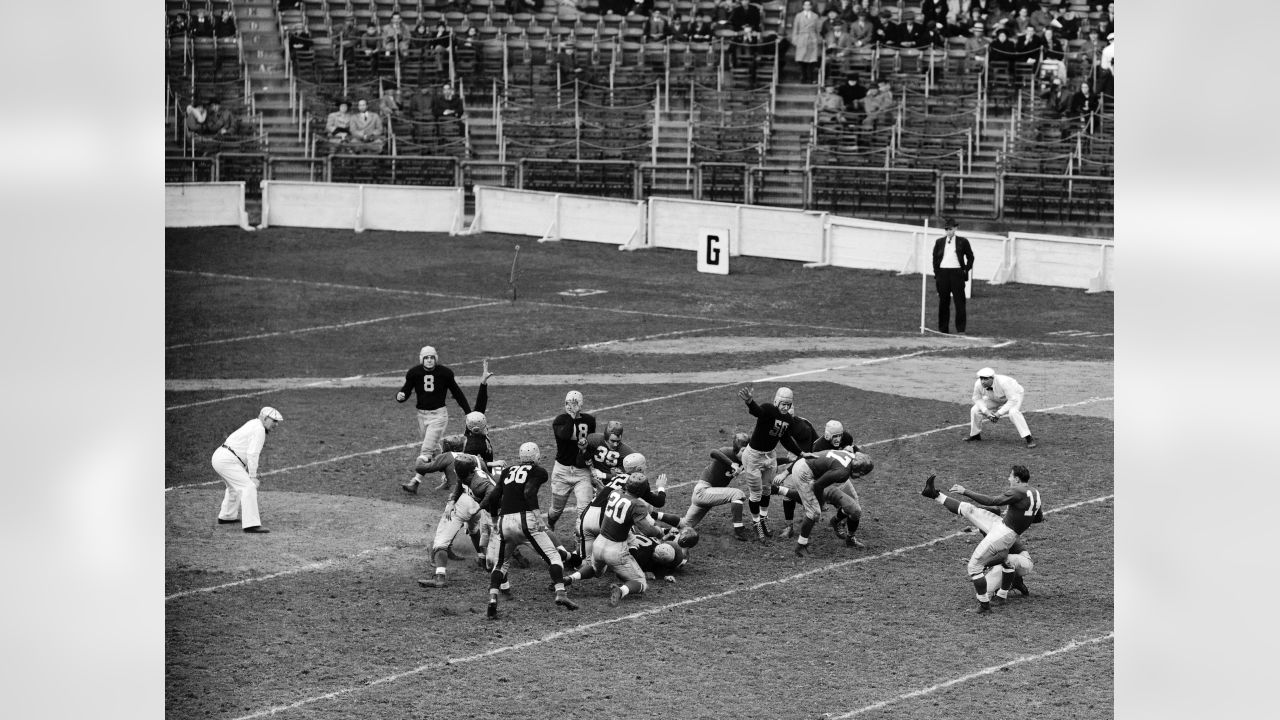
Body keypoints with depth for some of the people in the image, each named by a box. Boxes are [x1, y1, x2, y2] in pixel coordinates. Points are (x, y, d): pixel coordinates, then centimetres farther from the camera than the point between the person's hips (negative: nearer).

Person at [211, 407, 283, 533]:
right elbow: (252, 454, -19)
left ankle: (226, 516, 45)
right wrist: (253, 476, -16)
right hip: (227, 460, -11)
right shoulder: (259, 430, -12)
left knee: (235, 486, 31)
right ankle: (251, 524, -25)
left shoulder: (252, 424, 19)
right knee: (249, 487, -16)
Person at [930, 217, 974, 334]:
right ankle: (943, 329, 10)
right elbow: (935, 258, 14)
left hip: (957, 273, -2)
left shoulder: (962, 241, 6)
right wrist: (936, 273, 5)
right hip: (942, 272, 2)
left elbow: (970, 257, 12)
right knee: (943, 302, 5)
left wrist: (966, 270, 1)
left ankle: (961, 329, -2)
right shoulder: (939, 242, 12)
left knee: (959, 302, -5)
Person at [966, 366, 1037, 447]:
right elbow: (977, 398, -7)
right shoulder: (978, 384, -26)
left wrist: (999, 413, -38)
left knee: (1013, 412, -36)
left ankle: (1028, 438, -29)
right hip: (995, 400, 5)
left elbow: (1013, 400, -38)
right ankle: (975, 435, 17)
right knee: (975, 410, -8)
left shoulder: (1003, 382, -41)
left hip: (1014, 395, -5)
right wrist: (986, 411, -22)